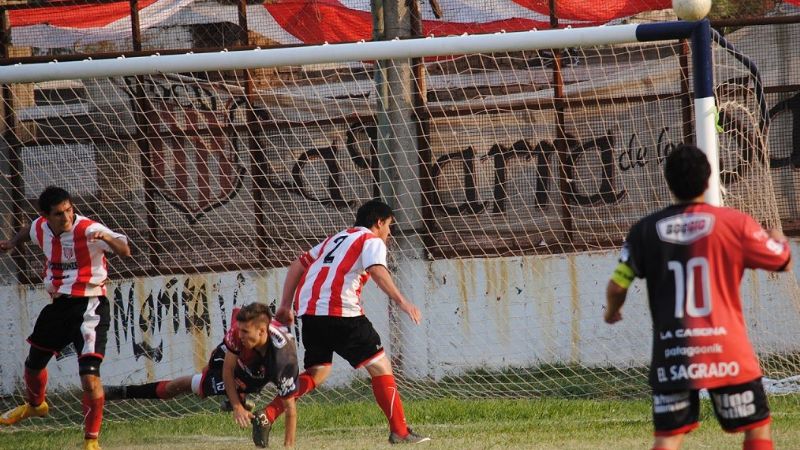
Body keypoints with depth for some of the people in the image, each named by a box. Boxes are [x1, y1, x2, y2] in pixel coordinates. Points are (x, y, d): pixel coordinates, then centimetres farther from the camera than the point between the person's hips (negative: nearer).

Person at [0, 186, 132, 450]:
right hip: (58, 306, 7)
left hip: (88, 307, -7)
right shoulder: (41, 228, -1)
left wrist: (107, 238, -51)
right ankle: (35, 405, 57)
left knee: (89, 374, -20)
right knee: (33, 364, 24)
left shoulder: (88, 230, -21)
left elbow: (125, 251, -34)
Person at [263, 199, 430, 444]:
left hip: (308, 311, 7)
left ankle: (267, 415, 2)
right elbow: (377, 271, -15)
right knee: (380, 366, 1)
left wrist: (286, 305, 25)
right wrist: (401, 300, -22)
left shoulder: (336, 239, 29)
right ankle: (399, 431, -4)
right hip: (340, 313, -7)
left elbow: (297, 265, 26)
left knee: (317, 372, 18)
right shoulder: (372, 241, 7)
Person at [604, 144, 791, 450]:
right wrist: (778, 239, 31)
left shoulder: (645, 231, 1)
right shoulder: (734, 223, -5)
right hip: (726, 353, -2)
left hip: (671, 354, 2)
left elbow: (617, 286, 4)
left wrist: (611, 311, 28)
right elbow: (783, 261, 6)